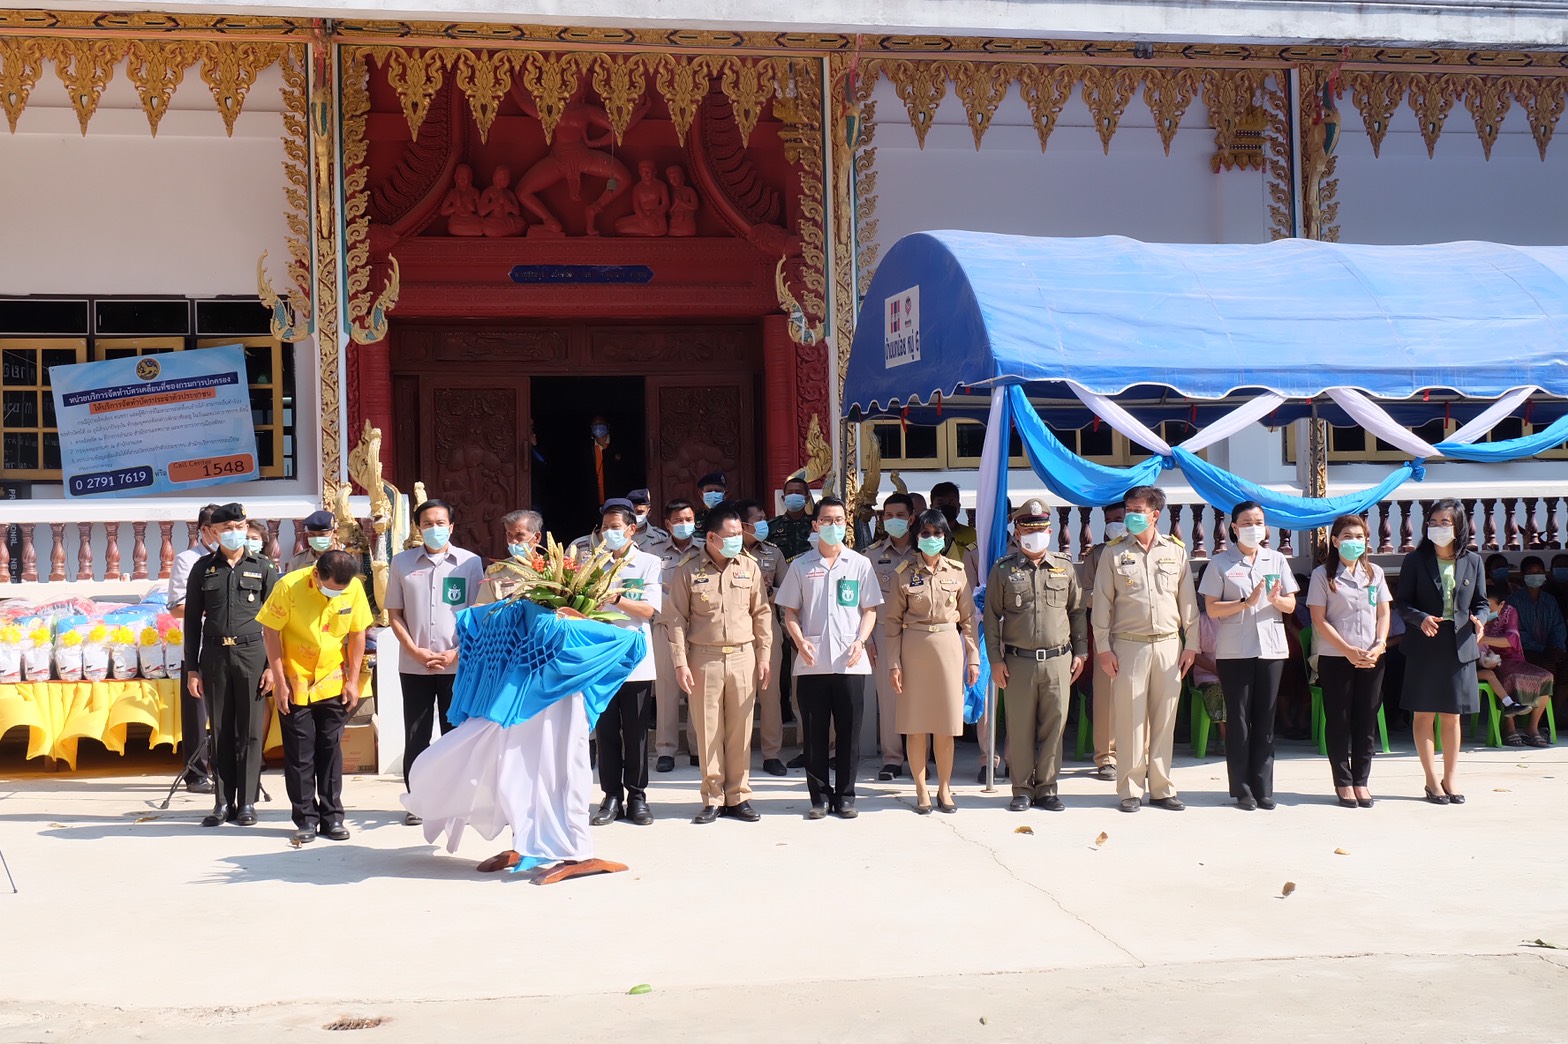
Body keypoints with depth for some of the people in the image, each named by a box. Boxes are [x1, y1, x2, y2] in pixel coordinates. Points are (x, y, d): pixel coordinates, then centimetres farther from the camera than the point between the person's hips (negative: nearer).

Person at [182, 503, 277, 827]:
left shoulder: (262, 567, 6)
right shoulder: (203, 567, 8)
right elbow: (192, 619, 9)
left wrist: (272, 665, -3)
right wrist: (193, 668, 4)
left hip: (251, 654, -1)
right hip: (215, 654, 1)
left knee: (250, 732, 1)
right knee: (221, 732, 5)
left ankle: (247, 802, 8)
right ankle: (224, 802, 11)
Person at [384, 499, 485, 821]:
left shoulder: (470, 562, 0)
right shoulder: (402, 562, 4)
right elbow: (394, 614, 5)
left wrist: (457, 652, -9)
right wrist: (416, 652, -6)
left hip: (458, 664, -1)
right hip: (413, 666, 1)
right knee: (416, 736, 6)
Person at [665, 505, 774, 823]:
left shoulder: (749, 567, 5)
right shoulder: (688, 570, -2)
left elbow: (762, 613, 9)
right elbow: (676, 619, -1)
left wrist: (764, 657, 5)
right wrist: (680, 663, -6)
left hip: (742, 656, 2)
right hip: (704, 658, -2)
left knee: (740, 729, 5)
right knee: (708, 729, 2)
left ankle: (738, 796, 14)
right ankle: (712, 799, 11)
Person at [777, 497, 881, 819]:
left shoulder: (860, 564, 7)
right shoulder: (801, 566, 7)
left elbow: (869, 610, 7)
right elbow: (790, 611, 7)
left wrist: (860, 642, -9)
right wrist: (800, 642, -10)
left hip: (850, 662, 0)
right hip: (811, 663, 0)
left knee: (848, 731, 3)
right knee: (815, 732, 3)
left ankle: (845, 796, 13)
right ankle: (820, 796, 12)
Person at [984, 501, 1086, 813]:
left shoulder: (1065, 567, 9)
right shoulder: (1003, 569, 4)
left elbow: (1077, 612, 15)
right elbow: (991, 616, 4)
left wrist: (1080, 652, 9)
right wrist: (995, 659, -1)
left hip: (1058, 661, 1)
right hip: (1018, 662, -1)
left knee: (1054, 726, 3)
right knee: (1020, 728, 1)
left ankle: (1046, 789, 14)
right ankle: (1022, 790, 12)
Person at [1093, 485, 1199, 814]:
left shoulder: (1176, 550, 8)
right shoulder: (1114, 552, 2)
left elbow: (1187, 600, 11)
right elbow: (1102, 602, 2)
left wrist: (1191, 643, 6)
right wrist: (1103, 648, -4)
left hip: (1168, 645, 2)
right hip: (1128, 645, -2)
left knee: (1165, 720, 6)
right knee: (1130, 719, -1)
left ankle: (1161, 788, 14)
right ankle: (1130, 790, 6)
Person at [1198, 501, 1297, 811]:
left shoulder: (1277, 560, 11)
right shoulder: (1220, 563, 0)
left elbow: (1290, 605, 10)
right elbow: (1212, 609, -5)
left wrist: (1276, 599, -12)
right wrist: (1246, 603, -17)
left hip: (1271, 648, 3)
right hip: (1233, 651, -3)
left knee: (1265, 720, 4)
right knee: (1238, 719, -1)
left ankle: (1263, 788, 10)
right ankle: (1242, 790, 5)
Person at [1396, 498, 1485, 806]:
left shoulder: (1472, 561, 7)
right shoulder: (1415, 560, 0)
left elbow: (1480, 602, 12)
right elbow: (1402, 602, -2)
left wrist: (1477, 619, -9)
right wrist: (1421, 618, -21)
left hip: (1459, 646, 2)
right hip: (1424, 646, -2)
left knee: (1452, 716, 7)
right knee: (1424, 714, 1)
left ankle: (1450, 780, 15)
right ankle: (1432, 781, 8)